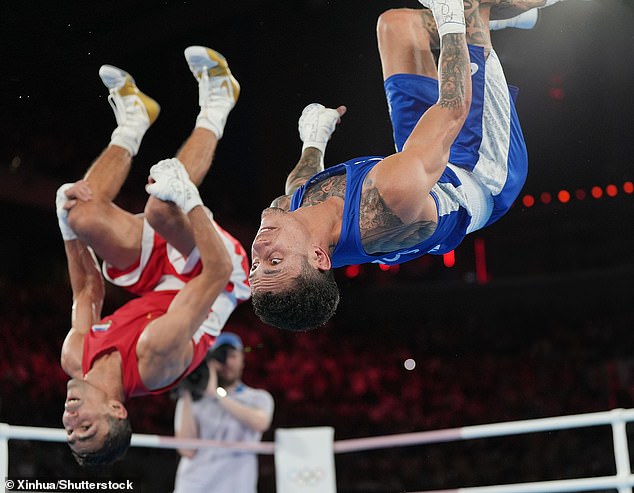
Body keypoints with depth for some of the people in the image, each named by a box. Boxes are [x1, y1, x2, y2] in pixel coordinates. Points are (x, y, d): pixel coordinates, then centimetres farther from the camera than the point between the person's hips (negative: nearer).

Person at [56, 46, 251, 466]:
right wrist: (185, 196, -43)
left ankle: (133, 120, 8)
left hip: (163, 281, 4)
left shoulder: (75, 361, -22)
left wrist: (69, 224, -11)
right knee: (161, 207, -36)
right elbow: (217, 271, -39)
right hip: (204, 268, -4)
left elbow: (88, 293, -4)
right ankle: (215, 108, -11)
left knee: (82, 214, -21)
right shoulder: (156, 361, -38)